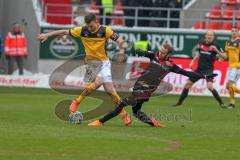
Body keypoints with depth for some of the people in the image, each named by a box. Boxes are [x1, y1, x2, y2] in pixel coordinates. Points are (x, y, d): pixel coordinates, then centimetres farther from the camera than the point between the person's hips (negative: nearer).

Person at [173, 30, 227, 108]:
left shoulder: (215, 46, -9)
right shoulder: (201, 44, 4)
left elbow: (224, 56, -11)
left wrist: (216, 50, -25)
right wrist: (192, 61, 9)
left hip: (208, 70, -5)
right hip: (199, 69, 5)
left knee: (210, 86, -24)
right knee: (188, 83, 5)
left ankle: (221, 103, -12)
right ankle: (179, 102, 18)